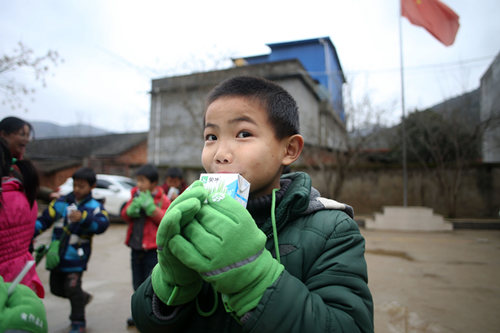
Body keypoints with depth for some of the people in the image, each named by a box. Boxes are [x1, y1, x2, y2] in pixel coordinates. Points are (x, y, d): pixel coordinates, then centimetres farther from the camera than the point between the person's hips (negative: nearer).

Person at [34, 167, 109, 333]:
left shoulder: (95, 207, -8)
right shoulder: (61, 202, 5)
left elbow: (102, 224, -26)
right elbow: (44, 220, 9)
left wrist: (83, 217, -42)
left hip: (76, 258, -5)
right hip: (57, 255, 6)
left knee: (73, 289, -3)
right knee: (56, 288, 18)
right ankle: (83, 297, 44)